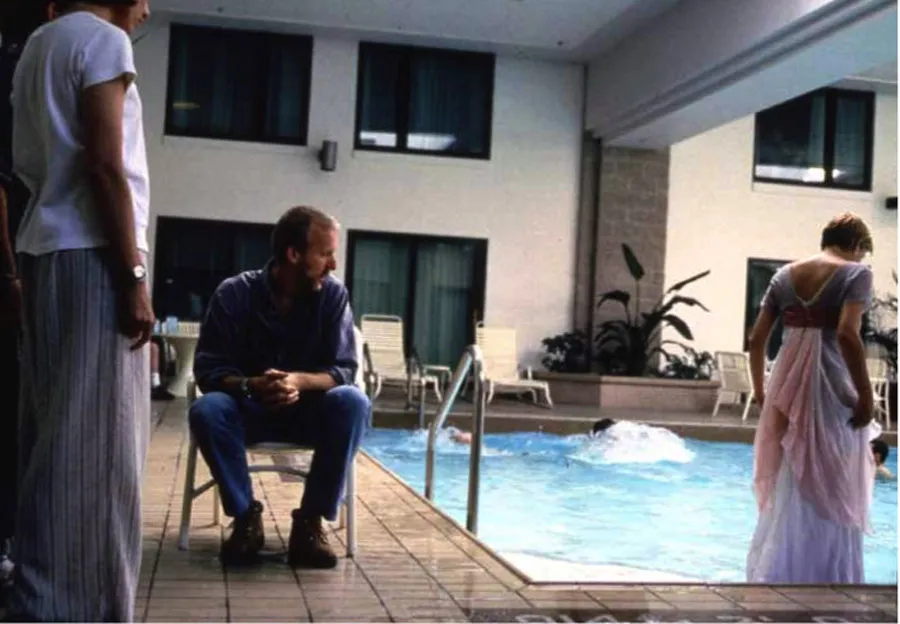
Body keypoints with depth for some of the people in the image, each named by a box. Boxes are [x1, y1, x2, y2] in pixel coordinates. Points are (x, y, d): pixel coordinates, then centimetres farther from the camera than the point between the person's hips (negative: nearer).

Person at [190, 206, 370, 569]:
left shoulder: (333, 295, -9)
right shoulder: (235, 293, -13)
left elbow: (344, 369, -12)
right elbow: (208, 370, -14)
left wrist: (299, 381, -33)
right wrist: (251, 385, -35)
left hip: (309, 413, 1)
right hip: (251, 410, -1)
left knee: (353, 403, -31)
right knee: (206, 410, -32)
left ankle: (310, 521, -21)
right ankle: (246, 516, -15)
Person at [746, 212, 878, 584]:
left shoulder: (784, 274, 11)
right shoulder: (856, 272, -4)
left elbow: (756, 339, 8)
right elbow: (847, 335, -20)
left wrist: (760, 391, 18)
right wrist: (866, 395, -14)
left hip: (788, 387, 5)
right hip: (831, 388, -5)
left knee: (784, 491, 16)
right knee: (832, 496, 6)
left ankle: (769, 575, 23)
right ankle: (825, 576, 11)